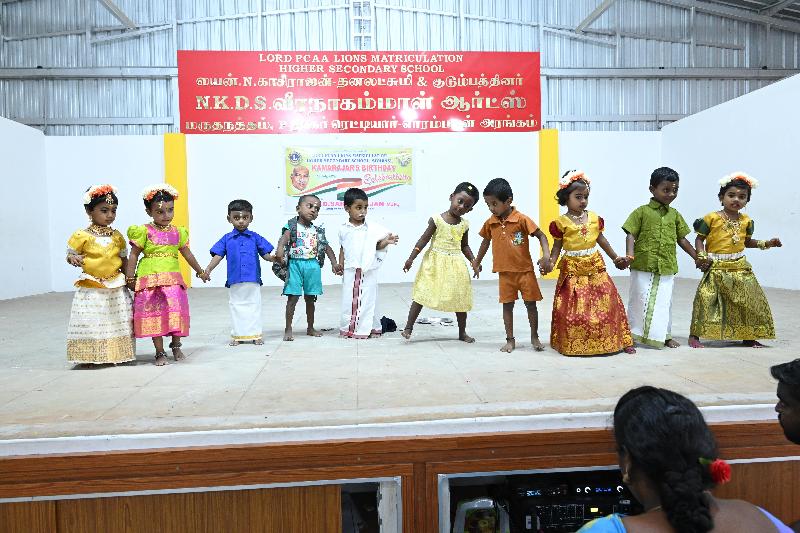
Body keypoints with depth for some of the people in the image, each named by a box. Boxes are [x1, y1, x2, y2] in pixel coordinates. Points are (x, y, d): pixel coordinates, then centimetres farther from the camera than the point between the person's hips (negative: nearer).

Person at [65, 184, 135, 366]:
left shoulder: (117, 236, 5)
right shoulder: (82, 236, -5)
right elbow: (70, 255, 3)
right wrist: (74, 259, -19)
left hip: (115, 288, 3)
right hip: (90, 289, -3)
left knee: (117, 322, 7)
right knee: (90, 323, 0)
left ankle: (117, 355, 20)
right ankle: (90, 358, 13)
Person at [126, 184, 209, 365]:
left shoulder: (178, 232, 10)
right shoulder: (144, 232, 0)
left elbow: (187, 254, 21)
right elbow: (134, 255, 2)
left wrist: (200, 272, 27)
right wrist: (130, 278, -2)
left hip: (173, 279, 3)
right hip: (149, 279, -2)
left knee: (176, 311, -3)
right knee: (154, 314, 0)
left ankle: (176, 346, 19)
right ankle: (160, 352, 10)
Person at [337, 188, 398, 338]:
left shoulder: (372, 228, -1)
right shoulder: (343, 229, 3)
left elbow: (377, 246, 4)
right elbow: (342, 248, 10)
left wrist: (386, 242, -15)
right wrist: (340, 264, 1)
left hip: (368, 271, -1)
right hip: (350, 271, 1)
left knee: (368, 299, 4)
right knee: (349, 299, 7)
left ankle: (371, 327, 15)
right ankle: (348, 328, 18)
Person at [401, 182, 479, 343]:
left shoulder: (464, 224, 3)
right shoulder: (437, 219, -8)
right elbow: (424, 240, -6)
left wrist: (474, 261, 2)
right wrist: (411, 258, -8)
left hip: (455, 265, 4)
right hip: (435, 263, -4)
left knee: (460, 299, 9)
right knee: (421, 294, -3)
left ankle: (462, 332, 24)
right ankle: (408, 327, 6)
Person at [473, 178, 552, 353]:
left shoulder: (522, 219, -14)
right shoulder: (490, 223, -1)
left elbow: (541, 235, -9)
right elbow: (486, 241, 16)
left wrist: (546, 256, -22)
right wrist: (477, 262, 23)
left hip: (525, 270, -3)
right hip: (505, 272, 3)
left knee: (531, 303, 7)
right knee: (507, 305, 7)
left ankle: (534, 337, 24)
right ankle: (510, 340, 18)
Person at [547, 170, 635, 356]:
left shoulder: (594, 218, 5)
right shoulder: (561, 222, -6)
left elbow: (601, 240, 16)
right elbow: (557, 246, -2)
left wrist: (616, 258, 20)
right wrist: (550, 263, -17)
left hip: (595, 267, 4)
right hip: (572, 269, -3)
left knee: (607, 303, 5)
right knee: (573, 308, -1)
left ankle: (617, 341, 17)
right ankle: (574, 344, 14)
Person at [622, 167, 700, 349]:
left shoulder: (674, 215, 11)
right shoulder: (641, 212, -3)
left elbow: (681, 239, 17)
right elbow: (631, 234, -6)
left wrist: (696, 257, 16)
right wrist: (630, 254, -20)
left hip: (666, 267, 4)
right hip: (643, 266, -4)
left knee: (664, 302, 11)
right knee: (640, 300, 2)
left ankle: (665, 335, 25)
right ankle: (632, 335, 14)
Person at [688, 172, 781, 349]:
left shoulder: (746, 221, 9)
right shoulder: (712, 218, -6)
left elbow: (747, 242, 22)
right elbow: (699, 239, -1)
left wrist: (766, 243, 10)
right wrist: (702, 256, -13)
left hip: (740, 267, 5)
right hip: (717, 268, -5)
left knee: (750, 301, 6)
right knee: (706, 300, -12)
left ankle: (749, 337, 21)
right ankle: (694, 336, -3)